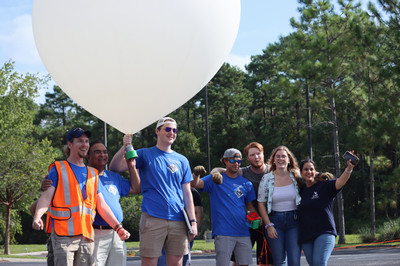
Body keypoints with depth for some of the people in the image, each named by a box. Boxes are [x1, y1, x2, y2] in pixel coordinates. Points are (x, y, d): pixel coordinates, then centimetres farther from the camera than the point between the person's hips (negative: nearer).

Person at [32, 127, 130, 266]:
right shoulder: (58, 169, 6)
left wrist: (118, 227, 8)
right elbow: (47, 196, -5)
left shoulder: (93, 174, 20)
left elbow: (101, 205, 18)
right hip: (64, 234, -5)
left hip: (87, 235, 5)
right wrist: (37, 216, -24)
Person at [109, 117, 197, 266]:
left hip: (178, 220, 3)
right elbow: (115, 168, -4)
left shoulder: (182, 160, 14)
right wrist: (125, 147, -20)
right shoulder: (145, 154, 5)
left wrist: (193, 220, 6)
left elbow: (187, 193, 14)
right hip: (153, 218, -3)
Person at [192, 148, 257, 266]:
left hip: (243, 232, 4)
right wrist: (197, 174, -31)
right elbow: (195, 184, -9)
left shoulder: (246, 184, 14)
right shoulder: (216, 179, 4)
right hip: (223, 232, -4)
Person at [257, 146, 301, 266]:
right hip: (275, 221, 0)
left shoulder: (296, 176, 2)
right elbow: (261, 203, 2)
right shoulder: (267, 179, 0)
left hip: (294, 220, 0)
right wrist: (269, 225, -6)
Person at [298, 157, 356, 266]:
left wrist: (349, 168, -37)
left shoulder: (325, 186, -2)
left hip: (324, 233, -5)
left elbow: (340, 182, -20)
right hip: (306, 236, 5)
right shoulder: (300, 190, 11)